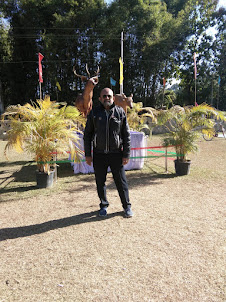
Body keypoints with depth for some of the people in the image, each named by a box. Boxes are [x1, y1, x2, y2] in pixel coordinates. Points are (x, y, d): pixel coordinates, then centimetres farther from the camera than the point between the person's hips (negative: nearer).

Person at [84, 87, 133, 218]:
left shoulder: (120, 112, 3)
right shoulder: (94, 113, 5)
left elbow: (126, 135, 4)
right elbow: (87, 134, 7)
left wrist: (126, 154, -1)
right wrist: (88, 154, 2)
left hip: (116, 153, -1)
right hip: (99, 154, 1)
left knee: (121, 181, 6)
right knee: (100, 182, 11)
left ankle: (127, 206, 25)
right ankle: (104, 205, 32)